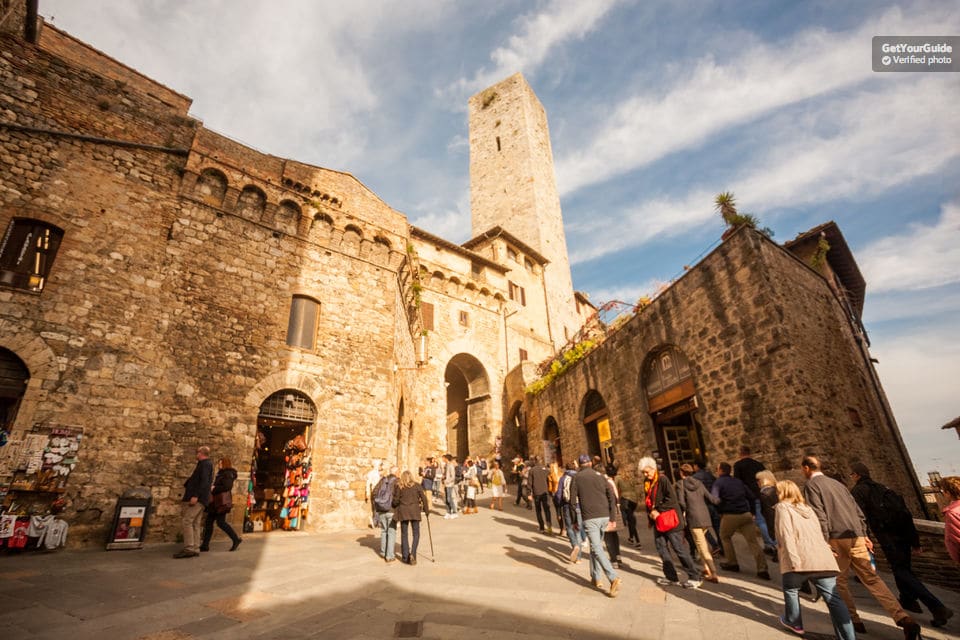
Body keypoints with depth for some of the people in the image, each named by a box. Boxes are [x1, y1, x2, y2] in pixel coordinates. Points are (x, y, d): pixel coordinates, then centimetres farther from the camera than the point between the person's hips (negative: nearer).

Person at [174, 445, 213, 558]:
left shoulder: (205, 464, -9)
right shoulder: (205, 464, 23)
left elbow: (204, 481, -20)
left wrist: (195, 496, -25)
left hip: (197, 499, -10)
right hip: (200, 499, 10)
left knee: (187, 521, -11)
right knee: (195, 524, 9)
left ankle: (189, 548, -12)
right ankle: (195, 549, 10)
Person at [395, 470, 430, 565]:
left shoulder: (399, 486, 5)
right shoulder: (417, 486, 5)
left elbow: (396, 500, 0)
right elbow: (424, 498, 2)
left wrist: (397, 509, 13)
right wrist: (427, 511, 10)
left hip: (403, 511, 1)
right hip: (414, 511, -1)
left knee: (404, 534, 12)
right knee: (416, 534, 9)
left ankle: (405, 557, 15)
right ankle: (412, 554, -7)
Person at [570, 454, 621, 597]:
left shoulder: (577, 478, 1)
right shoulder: (600, 476, 9)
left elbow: (573, 501, 0)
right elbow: (612, 497, 4)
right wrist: (613, 518, 7)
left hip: (590, 518, -5)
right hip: (604, 516, 5)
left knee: (597, 548, -4)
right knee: (596, 545, 19)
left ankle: (613, 578, -17)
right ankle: (595, 577, 24)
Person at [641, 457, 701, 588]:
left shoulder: (662, 480, -13)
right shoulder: (647, 484, 10)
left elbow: (671, 499, -19)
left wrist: (658, 511, -17)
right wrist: (650, 513, 1)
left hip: (669, 520, -8)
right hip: (657, 522, 8)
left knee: (679, 548, -3)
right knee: (662, 549, 9)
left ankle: (695, 577, 8)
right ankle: (671, 577, 20)